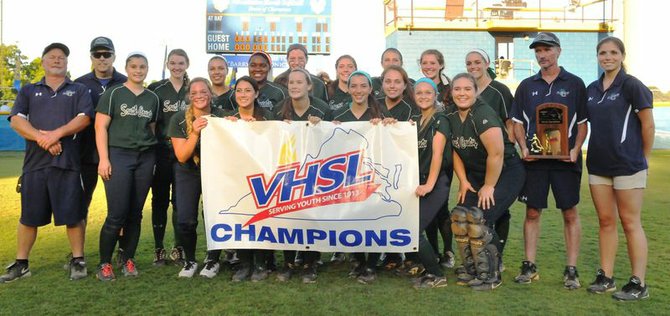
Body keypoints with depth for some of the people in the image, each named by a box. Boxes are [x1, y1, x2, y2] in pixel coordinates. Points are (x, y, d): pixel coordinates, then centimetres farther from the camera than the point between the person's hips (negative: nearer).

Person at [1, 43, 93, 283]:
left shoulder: (79, 90, 12)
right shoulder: (28, 91, 17)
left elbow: (84, 118, -4)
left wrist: (57, 133, -17)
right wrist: (42, 139, -13)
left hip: (67, 162, -2)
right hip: (35, 162, 2)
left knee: (73, 215, -1)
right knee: (29, 216, 8)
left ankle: (78, 261, 12)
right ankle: (21, 264, 20)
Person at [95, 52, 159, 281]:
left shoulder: (153, 98, 13)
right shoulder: (113, 94, 2)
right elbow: (101, 127, -3)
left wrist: (154, 159, 10)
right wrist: (104, 159, -11)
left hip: (145, 158, 4)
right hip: (119, 155, -4)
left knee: (135, 213, 6)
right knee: (117, 214, -7)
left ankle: (129, 260, 17)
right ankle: (104, 263, 8)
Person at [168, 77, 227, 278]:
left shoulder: (221, 117, -11)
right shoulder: (179, 119, -11)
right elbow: (181, 156, -15)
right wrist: (194, 133, -29)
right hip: (188, 173, 0)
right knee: (186, 221, -10)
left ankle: (213, 260, 13)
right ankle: (190, 261, 14)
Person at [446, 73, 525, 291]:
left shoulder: (484, 115, -22)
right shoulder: (452, 118, 2)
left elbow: (496, 153, -25)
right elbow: (456, 152, 8)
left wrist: (489, 186, -16)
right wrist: (463, 181, 0)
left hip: (506, 174, -7)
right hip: (476, 175, 7)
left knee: (478, 219, -17)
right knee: (460, 216, -6)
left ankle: (490, 276, -1)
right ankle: (471, 270, 9)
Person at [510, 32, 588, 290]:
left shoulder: (574, 84, 5)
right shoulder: (526, 86, 10)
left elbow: (582, 123, 5)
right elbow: (518, 122, 11)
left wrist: (576, 149, -10)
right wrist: (524, 147, -5)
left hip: (565, 159, -2)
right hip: (534, 159, 2)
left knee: (570, 213, 3)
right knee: (532, 212, 6)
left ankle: (571, 270, 12)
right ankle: (529, 266, 15)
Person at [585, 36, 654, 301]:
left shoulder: (631, 85, -8)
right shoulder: (592, 89, 10)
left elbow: (648, 125, -6)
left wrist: (643, 158, 0)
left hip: (628, 164, -6)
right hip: (598, 164, 6)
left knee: (630, 222, 0)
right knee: (605, 221, 10)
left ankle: (638, 284, 9)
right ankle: (606, 277, 19)